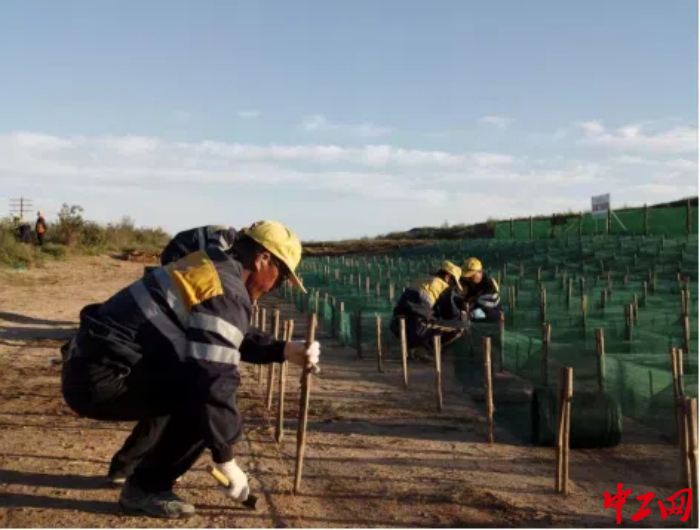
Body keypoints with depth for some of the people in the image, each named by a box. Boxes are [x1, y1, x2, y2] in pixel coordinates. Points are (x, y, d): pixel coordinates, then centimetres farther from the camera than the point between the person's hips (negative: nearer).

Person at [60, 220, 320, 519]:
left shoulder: (212, 268, 14)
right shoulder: (229, 295, -16)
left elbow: (226, 344, 26)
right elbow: (216, 385, -23)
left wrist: (284, 352, 16)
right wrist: (227, 464, -12)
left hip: (93, 365, 10)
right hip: (99, 380, -10)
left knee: (197, 383, 21)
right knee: (207, 394, -16)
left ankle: (129, 467, 26)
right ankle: (145, 488, -2)